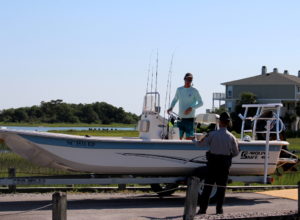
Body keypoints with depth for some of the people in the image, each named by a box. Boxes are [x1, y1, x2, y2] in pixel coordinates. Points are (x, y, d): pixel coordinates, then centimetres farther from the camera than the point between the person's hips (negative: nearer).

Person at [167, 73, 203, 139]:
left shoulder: (194, 91, -3)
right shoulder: (179, 90, 10)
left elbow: (201, 103, -1)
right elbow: (175, 100, 24)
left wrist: (191, 108, -16)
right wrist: (171, 107, 4)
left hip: (189, 118, -4)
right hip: (180, 118, 4)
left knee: (189, 138, -8)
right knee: (179, 137, 3)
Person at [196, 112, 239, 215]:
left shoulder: (212, 134, -9)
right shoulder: (231, 137, -3)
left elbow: (201, 144, -3)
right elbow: (236, 152, 3)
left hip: (212, 162, -1)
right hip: (225, 164, 1)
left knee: (208, 185, 4)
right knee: (221, 186, 9)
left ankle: (203, 208, 2)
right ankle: (219, 209, 10)